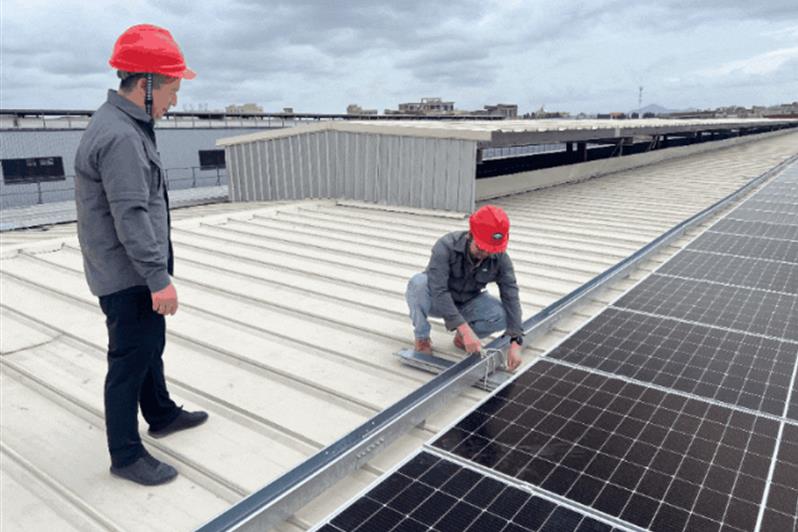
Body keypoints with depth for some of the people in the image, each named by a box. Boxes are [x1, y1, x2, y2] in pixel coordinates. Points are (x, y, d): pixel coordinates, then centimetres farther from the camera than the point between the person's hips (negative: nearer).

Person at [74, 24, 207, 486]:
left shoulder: (126, 126, 11)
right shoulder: (120, 137, -23)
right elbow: (131, 216, -26)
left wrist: (157, 272, 21)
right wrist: (158, 278, -23)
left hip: (136, 276, 10)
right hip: (128, 279, -10)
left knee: (151, 348, 23)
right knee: (130, 361, 2)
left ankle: (161, 415, 43)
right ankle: (126, 455, 17)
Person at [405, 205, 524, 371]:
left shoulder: (500, 259, -22)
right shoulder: (445, 246, -33)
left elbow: (511, 298, -24)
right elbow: (439, 291, -40)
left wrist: (516, 342, -34)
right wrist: (465, 329, -47)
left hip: (466, 304, 3)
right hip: (436, 301, -2)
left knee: (502, 315, -26)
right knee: (419, 282, -37)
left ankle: (461, 338, 2)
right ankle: (422, 339, -14)